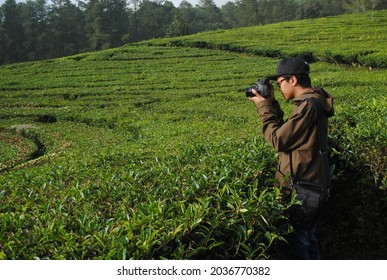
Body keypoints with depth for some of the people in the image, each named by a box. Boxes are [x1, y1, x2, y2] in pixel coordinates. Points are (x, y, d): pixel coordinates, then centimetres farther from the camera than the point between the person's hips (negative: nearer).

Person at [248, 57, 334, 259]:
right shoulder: (314, 102, 10)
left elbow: (278, 139, -19)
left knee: (297, 243, 2)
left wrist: (263, 107, -10)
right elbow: (286, 131, 13)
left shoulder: (307, 105, -21)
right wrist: (271, 103, 7)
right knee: (309, 239, 21)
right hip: (312, 183, 10)